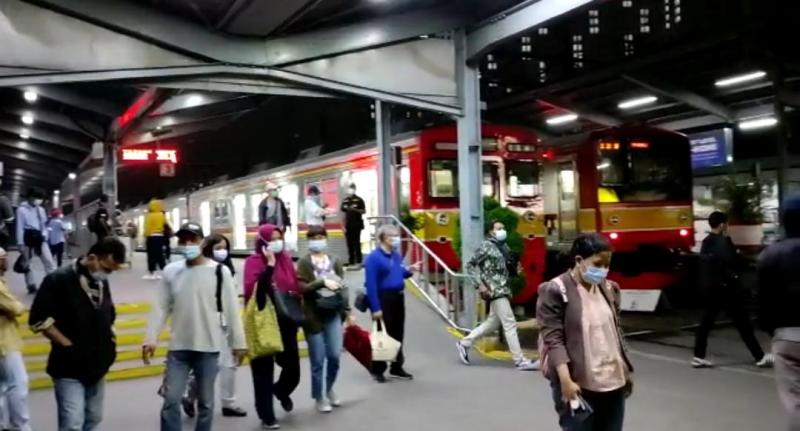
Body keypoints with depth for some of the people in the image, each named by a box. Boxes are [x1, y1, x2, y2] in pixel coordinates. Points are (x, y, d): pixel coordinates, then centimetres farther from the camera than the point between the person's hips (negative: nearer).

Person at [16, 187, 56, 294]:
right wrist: (21, 244, -10)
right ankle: (31, 286, 12)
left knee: (49, 261, -5)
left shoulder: (41, 210, 11)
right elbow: (20, 227, -7)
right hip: (28, 237, -4)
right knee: (27, 264, 4)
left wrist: (45, 235, 2)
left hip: (39, 237, 4)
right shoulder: (22, 209, -5)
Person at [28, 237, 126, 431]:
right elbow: (39, 319, -16)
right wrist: (67, 345, -16)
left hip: (97, 366, 7)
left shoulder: (102, 282, 8)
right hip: (69, 367, -7)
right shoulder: (59, 279, -13)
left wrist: (109, 340, 7)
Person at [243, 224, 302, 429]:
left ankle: (281, 391, 42)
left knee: (293, 367, 8)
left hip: (285, 322, 5)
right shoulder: (254, 261, -7)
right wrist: (269, 265, -26)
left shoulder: (286, 258, 9)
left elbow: (296, 287, 15)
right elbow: (252, 290, -24)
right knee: (264, 370, 3)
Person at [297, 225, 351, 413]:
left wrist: (347, 311, 4)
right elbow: (302, 288, -13)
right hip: (314, 316, -3)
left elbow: (343, 287, 8)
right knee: (318, 361, 3)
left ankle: (329, 389, 27)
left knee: (334, 356, 1)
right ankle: (319, 398, 20)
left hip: (334, 315, 3)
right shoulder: (304, 263, -2)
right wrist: (322, 282, -25)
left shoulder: (334, 262, 9)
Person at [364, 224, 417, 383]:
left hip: (398, 298, 7)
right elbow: (371, 284, -19)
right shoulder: (373, 258, -16)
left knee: (398, 334, 14)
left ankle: (397, 368, 26)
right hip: (383, 299, -7)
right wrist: (375, 308, -23)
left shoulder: (396, 255, 8)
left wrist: (408, 271, -2)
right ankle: (378, 370, 14)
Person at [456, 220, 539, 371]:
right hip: (495, 290, -9)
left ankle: (465, 343, 27)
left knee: (493, 322, 15)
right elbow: (470, 265, -9)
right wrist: (481, 284, -16)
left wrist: (516, 269, 5)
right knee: (510, 324, -8)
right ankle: (520, 361, -4)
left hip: (503, 290, 9)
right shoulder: (486, 246, -9)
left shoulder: (503, 247, 14)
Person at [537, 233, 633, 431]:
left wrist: (626, 370, 17)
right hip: (578, 384, -6)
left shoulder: (609, 289, 11)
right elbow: (553, 339, -15)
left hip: (612, 381, 6)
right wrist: (566, 380, -22)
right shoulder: (555, 291, -10)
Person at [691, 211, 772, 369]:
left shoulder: (705, 243, 10)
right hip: (726, 287, -7)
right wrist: (737, 255, -1)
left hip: (709, 288, 7)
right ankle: (760, 357, 6)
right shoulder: (724, 242, -14)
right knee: (743, 323, -1)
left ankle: (699, 357, 5)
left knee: (706, 323, 7)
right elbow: (735, 263, -18)